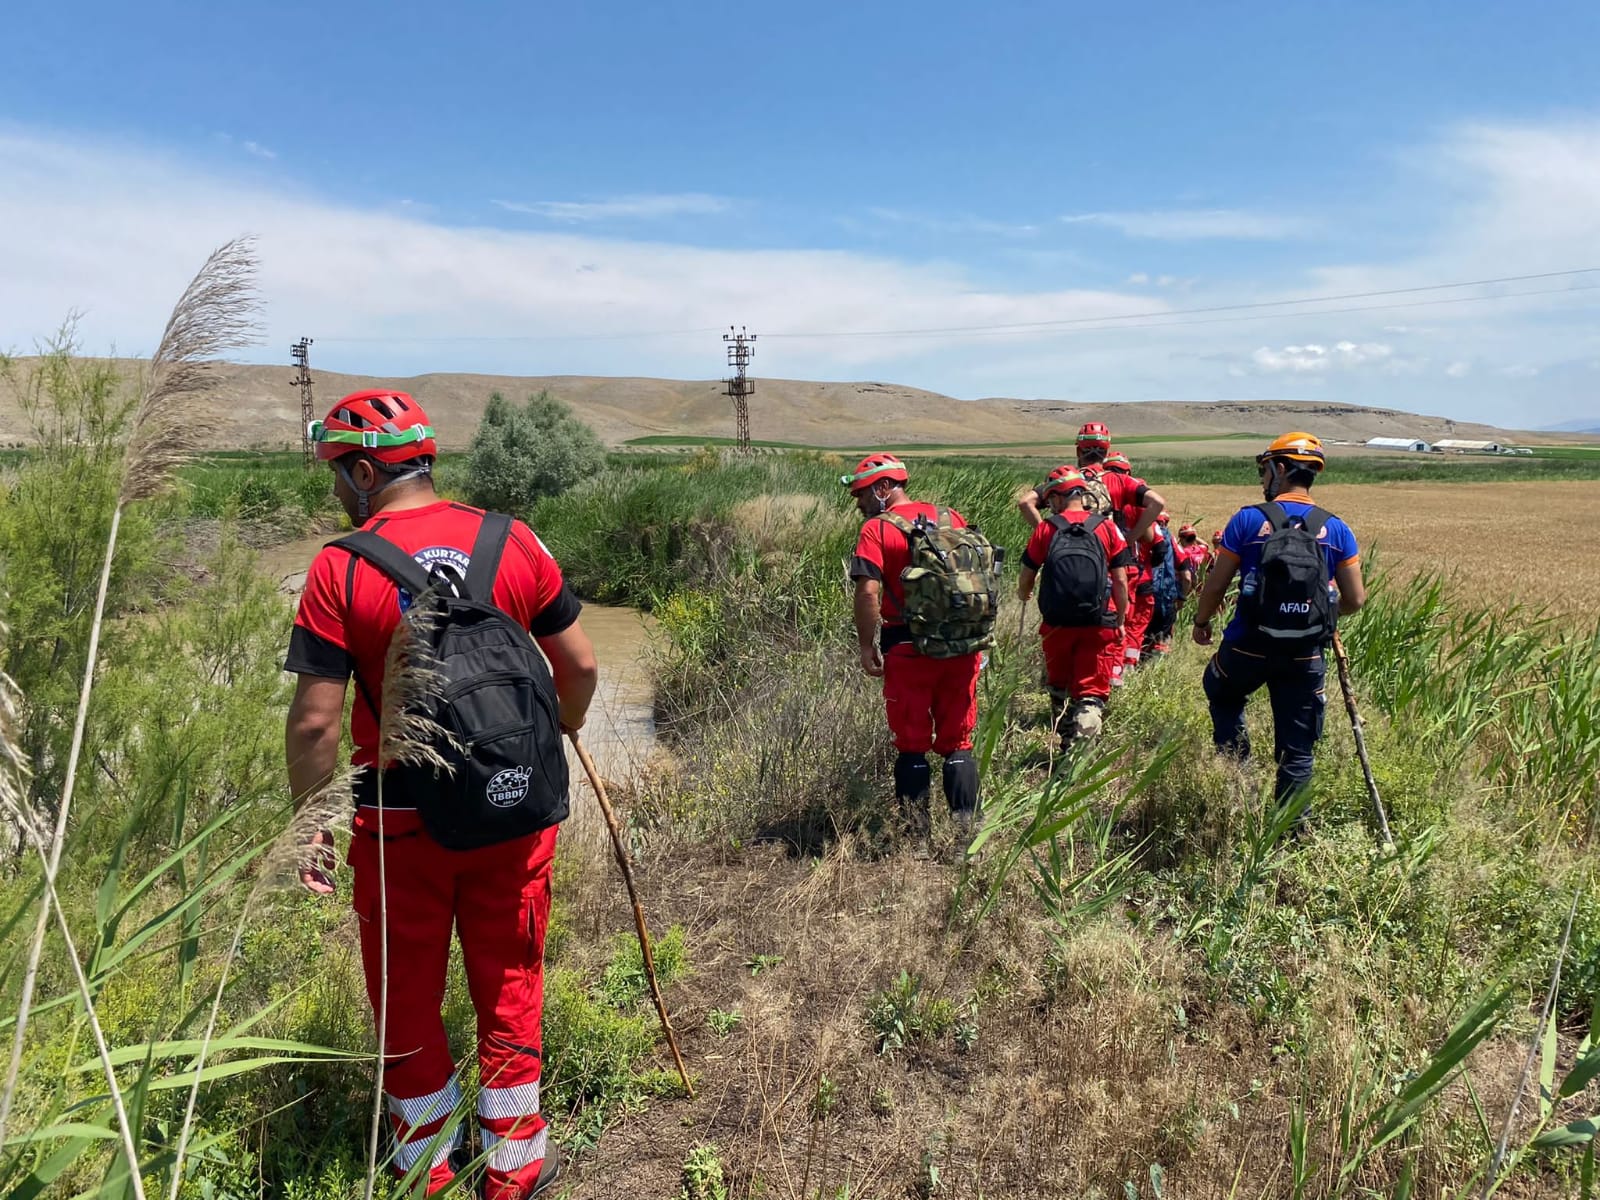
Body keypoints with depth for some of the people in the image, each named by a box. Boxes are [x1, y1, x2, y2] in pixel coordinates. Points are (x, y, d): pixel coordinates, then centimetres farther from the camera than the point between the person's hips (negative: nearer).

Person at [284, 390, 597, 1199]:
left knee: (406, 993, 19)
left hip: (400, 821, -2)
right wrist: (563, 729, 18)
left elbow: (315, 720, -13)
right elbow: (579, 664, -1)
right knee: (509, 983, 18)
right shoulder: (513, 542, -5)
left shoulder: (340, 568, -13)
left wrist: (312, 825, 0)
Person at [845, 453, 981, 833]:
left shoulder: (876, 530, -7)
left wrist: (867, 646, -8)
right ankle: (966, 826, 17)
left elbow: (868, 592, -18)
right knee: (957, 741, 14)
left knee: (912, 745, 8)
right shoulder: (953, 518, 9)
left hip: (908, 649, -4)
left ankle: (917, 830, 13)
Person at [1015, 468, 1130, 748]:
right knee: (1091, 691, 3)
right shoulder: (1107, 528, 1)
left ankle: (1064, 739, 36)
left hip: (1056, 624, 1)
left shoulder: (1045, 529, -1)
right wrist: (1121, 620, 12)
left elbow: (1026, 576, 4)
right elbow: (1120, 581, 0)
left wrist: (1023, 595, 27)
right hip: (1098, 625, -1)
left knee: (1058, 685, 22)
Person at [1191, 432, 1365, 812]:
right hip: (1306, 657, 2)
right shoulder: (1336, 530, 0)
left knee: (1222, 694, 30)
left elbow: (1216, 585, -5)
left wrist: (1201, 621, 13)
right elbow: (1355, 600, 1)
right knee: (1297, 750, 12)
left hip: (1248, 647, -2)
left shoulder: (1248, 520, -7)